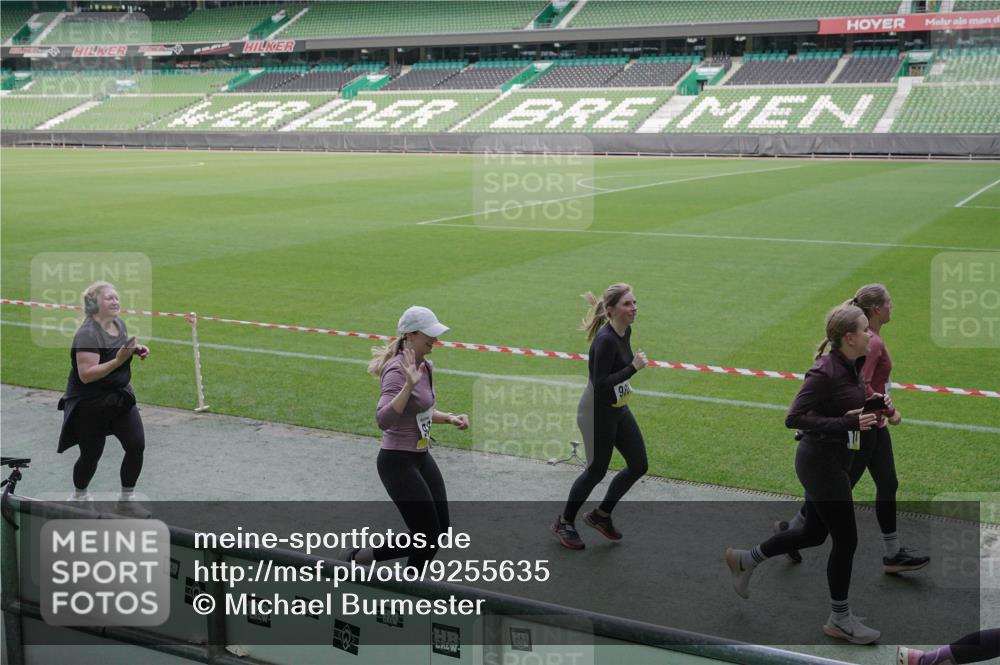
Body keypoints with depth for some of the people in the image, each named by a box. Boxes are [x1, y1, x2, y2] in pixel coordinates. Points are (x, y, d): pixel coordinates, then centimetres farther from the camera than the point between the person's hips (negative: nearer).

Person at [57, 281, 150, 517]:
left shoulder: (119, 324, 2)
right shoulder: (87, 334, -23)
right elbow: (86, 374, -29)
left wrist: (136, 349, 1)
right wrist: (118, 360, -36)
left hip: (120, 397, 7)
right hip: (89, 406, -7)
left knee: (137, 445, -3)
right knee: (92, 454, 7)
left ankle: (127, 498, 15)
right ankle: (79, 496, 37)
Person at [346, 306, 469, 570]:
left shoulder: (426, 367, 7)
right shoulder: (398, 371, -21)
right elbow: (383, 420, -35)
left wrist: (449, 418, 6)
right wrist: (409, 385, -43)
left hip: (421, 457, 9)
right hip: (398, 462, -9)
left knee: (440, 530, 12)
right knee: (427, 537, -5)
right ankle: (360, 556, 11)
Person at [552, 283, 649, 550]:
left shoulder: (625, 332, 1)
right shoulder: (605, 340, -27)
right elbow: (601, 384, -29)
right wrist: (634, 367, -28)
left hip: (618, 410, 9)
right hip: (597, 413, -9)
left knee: (638, 465, 10)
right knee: (597, 471, 5)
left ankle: (601, 515, 27)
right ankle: (564, 522, 27)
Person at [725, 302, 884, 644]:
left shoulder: (854, 367, 5)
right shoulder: (826, 372, -22)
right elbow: (794, 418, -24)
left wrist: (874, 407, 0)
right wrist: (848, 422, -27)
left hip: (834, 459, 10)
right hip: (821, 460, -10)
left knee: (813, 533, 19)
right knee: (845, 539, 2)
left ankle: (744, 559, 34)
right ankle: (840, 619, 18)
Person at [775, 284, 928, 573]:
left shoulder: (867, 338, 7)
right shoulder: (872, 343, -23)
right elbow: (860, 386, -30)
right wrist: (889, 412, -19)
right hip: (862, 426, -10)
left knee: (888, 484, 13)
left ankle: (893, 554, 21)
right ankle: (791, 529, 20)